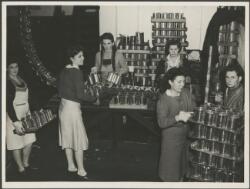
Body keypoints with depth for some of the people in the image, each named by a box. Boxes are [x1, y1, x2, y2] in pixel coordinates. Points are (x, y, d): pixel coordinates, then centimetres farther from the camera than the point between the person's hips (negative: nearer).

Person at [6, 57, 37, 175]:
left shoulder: (21, 79, 7)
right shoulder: (7, 83, -17)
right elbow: (8, 104, -21)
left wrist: (33, 112, 17)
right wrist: (16, 122, -26)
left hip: (26, 114, 8)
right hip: (14, 116, -8)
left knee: (29, 140, 13)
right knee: (17, 144, 3)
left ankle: (26, 164, 33)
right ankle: (21, 168, 19)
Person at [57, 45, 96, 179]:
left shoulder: (64, 70, 5)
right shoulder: (77, 72, -19)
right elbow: (80, 95, -21)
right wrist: (94, 98, -8)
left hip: (63, 105, 9)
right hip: (72, 107, -8)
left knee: (67, 137, 16)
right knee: (79, 138, 1)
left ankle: (71, 166, 28)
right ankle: (81, 171, 9)